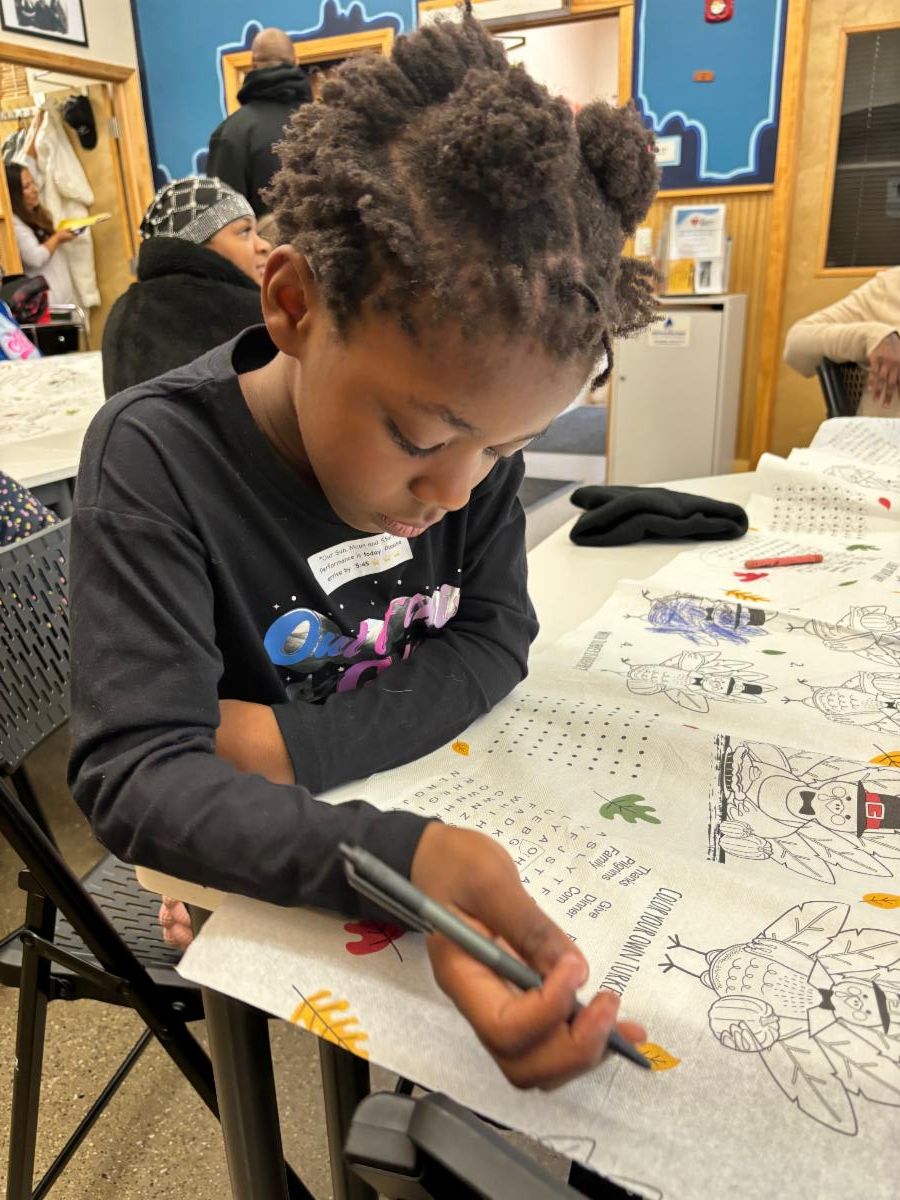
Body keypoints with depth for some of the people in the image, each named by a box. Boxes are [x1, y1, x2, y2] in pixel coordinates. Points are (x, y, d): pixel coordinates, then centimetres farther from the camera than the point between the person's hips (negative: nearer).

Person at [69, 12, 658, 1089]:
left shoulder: (472, 429, -11)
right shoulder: (155, 461, -25)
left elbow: (491, 637, -10)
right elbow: (132, 772, -29)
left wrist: (298, 744, -26)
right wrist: (400, 862, -47)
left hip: (429, 808, 4)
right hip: (257, 872, -3)